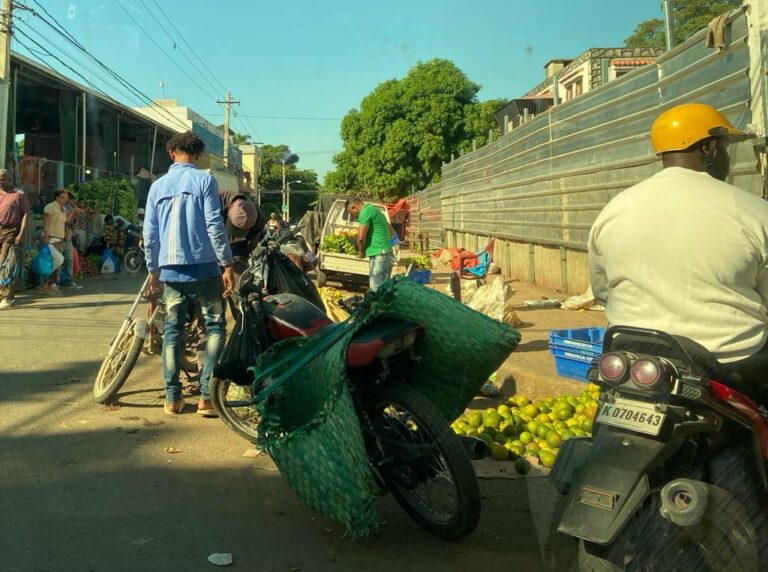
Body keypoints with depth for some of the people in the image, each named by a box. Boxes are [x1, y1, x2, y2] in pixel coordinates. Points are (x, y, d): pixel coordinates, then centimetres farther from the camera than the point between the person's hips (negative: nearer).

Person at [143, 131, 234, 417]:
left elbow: (150, 234, 10)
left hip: (169, 270, 4)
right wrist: (227, 265, -6)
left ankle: (173, 397, 11)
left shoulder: (157, 186, 10)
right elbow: (214, 226, -10)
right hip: (203, 267, -4)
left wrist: (153, 270, 19)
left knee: (172, 329, 11)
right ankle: (207, 395, -2)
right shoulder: (204, 180, -3)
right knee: (214, 327, 5)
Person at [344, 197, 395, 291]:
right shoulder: (375, 210, 21)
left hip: (379, 255, -10)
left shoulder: (365, 212, -10)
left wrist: (361, 251, 2)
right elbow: (392, 232, 30)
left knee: (378, 289, -11)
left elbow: (361, 237, -15)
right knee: (380, 287, 13)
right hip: (385, 254, 10)